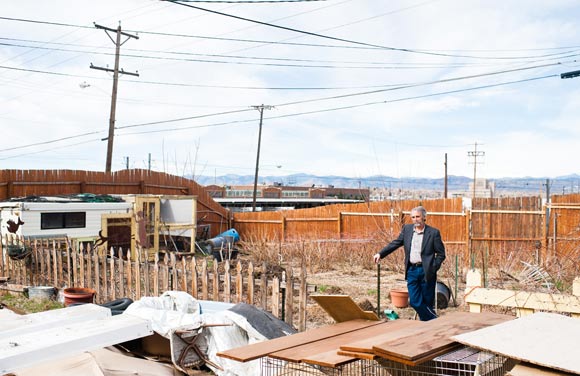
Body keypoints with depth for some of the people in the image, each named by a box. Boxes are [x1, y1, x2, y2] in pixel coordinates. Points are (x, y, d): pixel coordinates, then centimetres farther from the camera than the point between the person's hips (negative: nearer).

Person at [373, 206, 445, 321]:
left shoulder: (433, 232, -4)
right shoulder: (407, 229, 7)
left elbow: (441, 254, -2)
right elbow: (395, 243, 10)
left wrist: (433, 268, -11)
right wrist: (380, 254, -1)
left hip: (426, 271, -3)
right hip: (412, 270, 4)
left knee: (428, 302, 4)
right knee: (414, 301, 1)